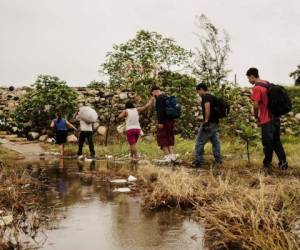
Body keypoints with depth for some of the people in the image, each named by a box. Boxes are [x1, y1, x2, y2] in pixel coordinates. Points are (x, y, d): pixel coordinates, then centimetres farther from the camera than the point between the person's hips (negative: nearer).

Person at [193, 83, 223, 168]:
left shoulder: (205, 97, -10)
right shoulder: (213, 97, 18)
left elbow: (207, 108, -25)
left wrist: (206, 121, -25)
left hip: (209, 123, -9)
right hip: (215, 123, 9)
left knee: (200, 142, -4)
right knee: (215, 142, 11)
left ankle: (198, 162, -4)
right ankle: (218, 160, 12)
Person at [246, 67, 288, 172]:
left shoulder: (256, 88, -15)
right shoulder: (267, 84, 11)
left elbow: (256, 105, -19)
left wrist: (257, 117, -4)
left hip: (267, 120, -8)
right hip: (275, 117, 8)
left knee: (267, 143, 2)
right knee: (276, 141, 17)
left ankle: (267, 165, 12)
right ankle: (283, 162, 18)